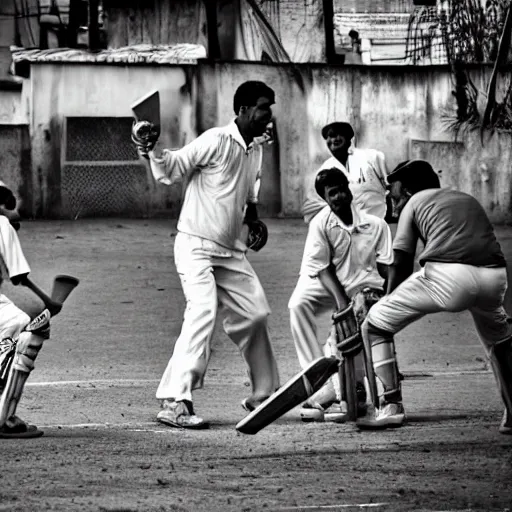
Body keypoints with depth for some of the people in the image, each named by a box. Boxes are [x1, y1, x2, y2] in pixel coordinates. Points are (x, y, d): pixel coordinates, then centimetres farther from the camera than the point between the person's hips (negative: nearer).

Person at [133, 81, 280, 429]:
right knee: (204, 312, -22)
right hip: (196, 246, -8)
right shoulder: (215, 142, -13)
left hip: (231, 251, 8)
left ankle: (263, 395, 27)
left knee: (255, 314, 11)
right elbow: (171, 171, -12)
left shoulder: (255, 149, 12)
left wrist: (253, 217, 7)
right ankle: (175, 402, -23)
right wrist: (153, 152, -31)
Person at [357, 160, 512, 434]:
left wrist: (388, 300, 29)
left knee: (375, 325, 11)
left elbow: (401, 265, 17)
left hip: (447, 277, -5)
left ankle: (390, 405, 1)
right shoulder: (468, 200, 35)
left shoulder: (415, 202, 22)